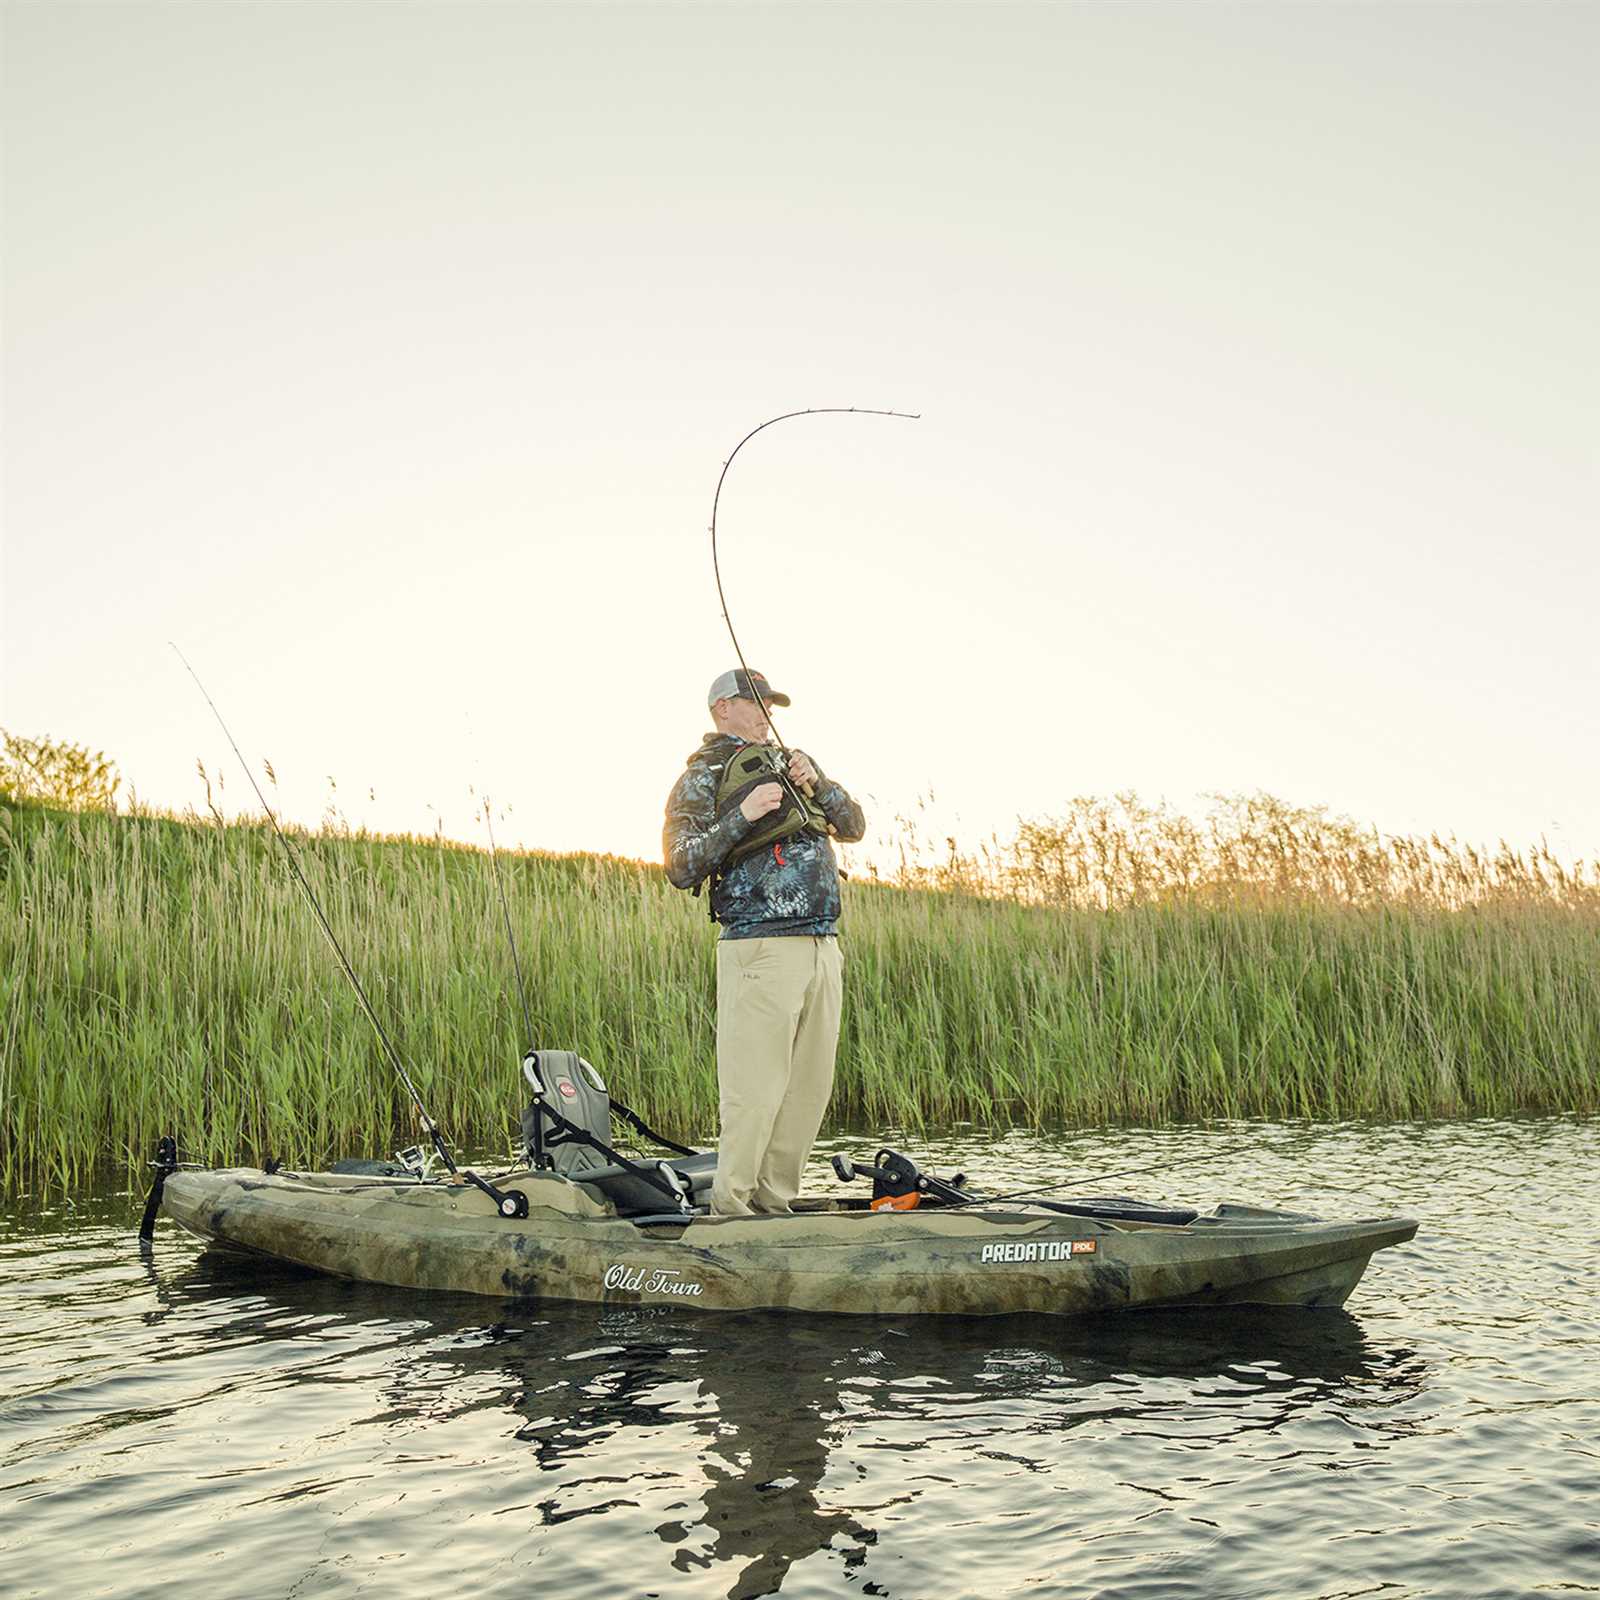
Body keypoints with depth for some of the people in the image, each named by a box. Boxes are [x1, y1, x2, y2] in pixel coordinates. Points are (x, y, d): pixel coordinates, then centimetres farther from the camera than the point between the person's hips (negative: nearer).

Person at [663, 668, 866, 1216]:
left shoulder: (791, 762, 22)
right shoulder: (701, 779, 3)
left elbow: (853, 827, 18)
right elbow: (681, 868, -6)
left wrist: (818, 785, 0)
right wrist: (742, 816, -15)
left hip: (823, 947, 7)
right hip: (761, 948, -7)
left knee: (810, 1086, 6)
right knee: (755, 1087, -11)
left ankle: (775, 1201, 13)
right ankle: (731, 1208, -5)